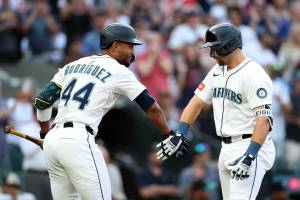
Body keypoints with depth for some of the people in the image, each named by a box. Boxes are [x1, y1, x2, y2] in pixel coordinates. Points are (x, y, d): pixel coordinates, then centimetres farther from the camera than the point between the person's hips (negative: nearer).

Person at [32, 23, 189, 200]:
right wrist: (169, 136, 17)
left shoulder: (73, 66, 20)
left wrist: (45, 133, 33)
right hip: (78, 141, -7)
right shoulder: (118, 71, 2)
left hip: (53, 140, 7)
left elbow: (42, 100, 19)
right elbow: (151, 106, 5)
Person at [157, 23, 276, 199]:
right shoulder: (217, 71, 13)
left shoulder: (254, 74, -15)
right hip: (226, 149, 9)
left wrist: (249, 156, -32)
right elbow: (197, 102, 16)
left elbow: (264, 118, -23)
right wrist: (178, 136, 1)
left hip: (250, 147, -9)